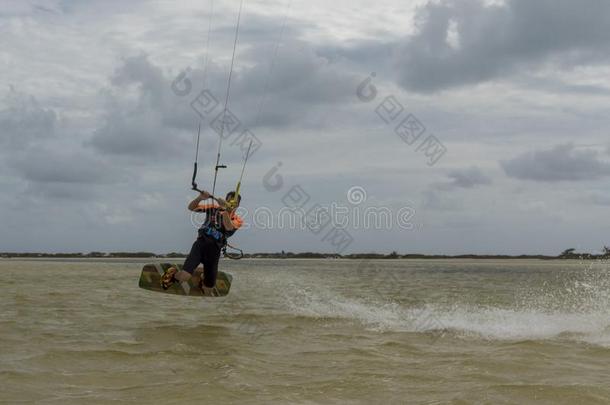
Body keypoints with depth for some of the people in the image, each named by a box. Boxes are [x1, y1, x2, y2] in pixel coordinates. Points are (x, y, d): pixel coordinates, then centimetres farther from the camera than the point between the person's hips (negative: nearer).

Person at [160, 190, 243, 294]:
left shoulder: (237, 220, 6)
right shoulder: (214, 208, 7)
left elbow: (228, 227, -17)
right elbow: (191, 207, 4)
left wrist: (225, 209, -26)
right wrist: (200, 198, -14)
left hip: (214, 250, 1)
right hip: (201, 243, -1)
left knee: (208, 290, 6)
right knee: (184, 276, -23)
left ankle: (203, 284, 44)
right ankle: (172, 275, 13)